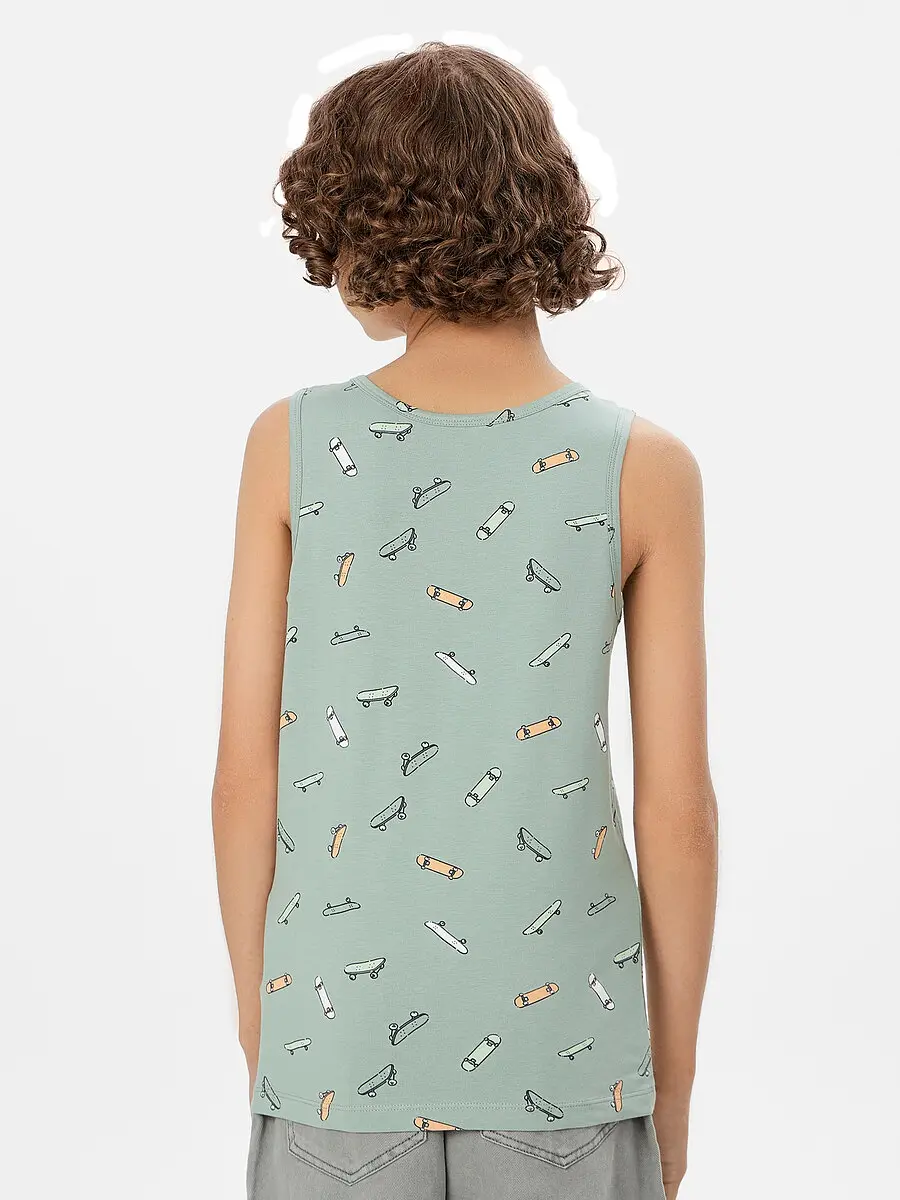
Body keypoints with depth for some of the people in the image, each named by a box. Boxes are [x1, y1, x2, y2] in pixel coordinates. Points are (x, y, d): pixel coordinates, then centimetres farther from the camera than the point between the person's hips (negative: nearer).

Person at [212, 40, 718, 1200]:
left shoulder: (292, 444, -9)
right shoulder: (644, 469, -10)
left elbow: (246, 771, -5)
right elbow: (677, 807, -7)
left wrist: (256, 1015, 10)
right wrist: (674, 1075, 6)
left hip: (341, 1043, 1)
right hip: (561, 1056, 0)